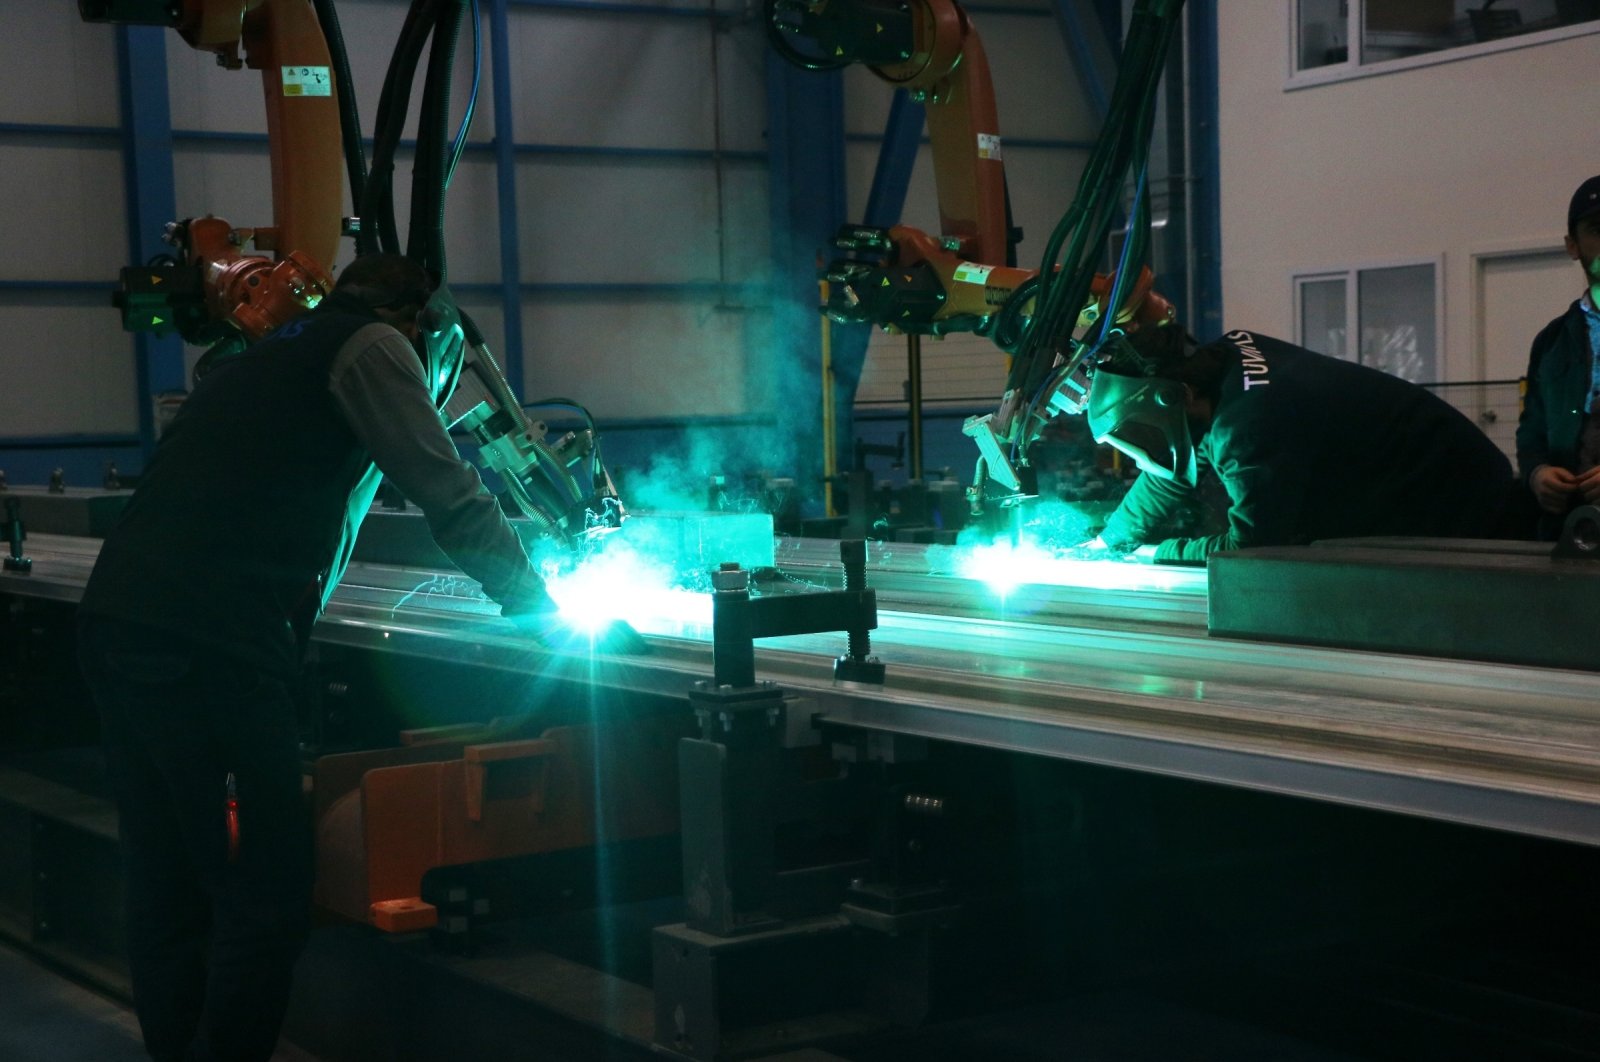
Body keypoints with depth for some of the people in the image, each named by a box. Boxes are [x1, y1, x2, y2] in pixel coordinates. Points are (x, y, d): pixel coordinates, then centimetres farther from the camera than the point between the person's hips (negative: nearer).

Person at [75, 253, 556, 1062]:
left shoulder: (266, 360, 30)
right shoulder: (376, 343, 5)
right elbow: (451, 498, -1)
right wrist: (533, 603, 14)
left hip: (113, 627, 9)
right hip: (206, 651, -9)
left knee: (164, 896, 14)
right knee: (263, 901, -3)